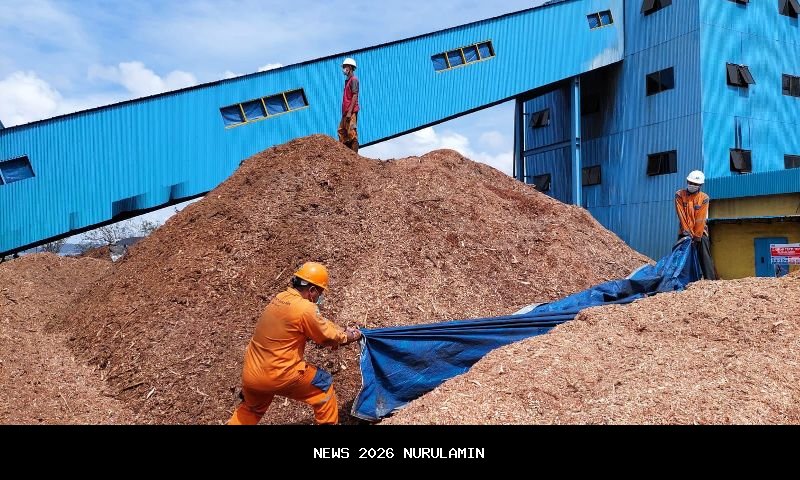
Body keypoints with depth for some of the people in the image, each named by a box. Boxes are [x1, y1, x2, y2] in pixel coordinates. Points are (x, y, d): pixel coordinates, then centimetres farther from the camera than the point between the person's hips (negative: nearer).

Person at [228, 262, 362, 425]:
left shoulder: (281, 298, 7)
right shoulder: (304, 309, -19)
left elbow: (320, 324, 17)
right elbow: (329, 337, -4)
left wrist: (344, 331, 19)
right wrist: (351, 336, 13)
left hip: (250, 374, 8)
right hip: (278, 375, -8)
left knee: (251, 409, 33)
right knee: (324, 385, 14)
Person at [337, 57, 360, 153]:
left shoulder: (353, 79, -7)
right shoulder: (347, 80, 20)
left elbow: (355, 96, -16)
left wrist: (349, 112, -21)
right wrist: (344, 111, 17)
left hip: (351, 111, -10)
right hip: (346, 111, 10)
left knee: (351, 133, -9)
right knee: (342, 131, 10)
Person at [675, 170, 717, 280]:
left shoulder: (704, 198, -4)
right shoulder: (679, 195, -2)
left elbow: (701, 219, -10)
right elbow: (681, 215, -8)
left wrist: (696, 236, -14)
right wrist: (687, 231, -14)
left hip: (700, 231, -1)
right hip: (684, 232, 1)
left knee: (705, 257, -4)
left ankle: (711, 279, -4)